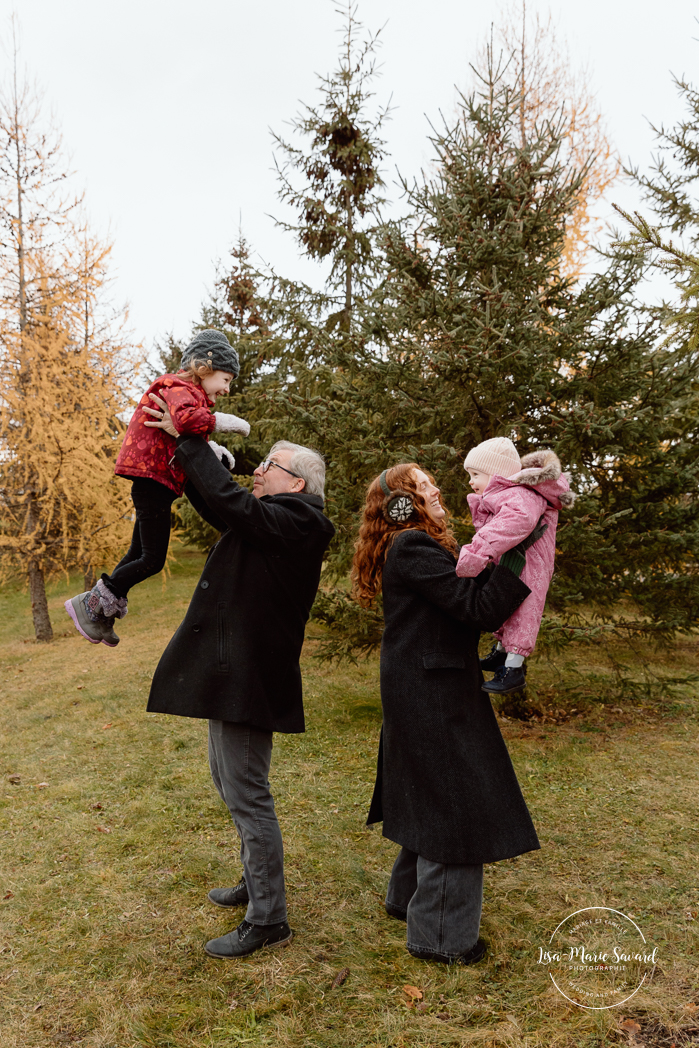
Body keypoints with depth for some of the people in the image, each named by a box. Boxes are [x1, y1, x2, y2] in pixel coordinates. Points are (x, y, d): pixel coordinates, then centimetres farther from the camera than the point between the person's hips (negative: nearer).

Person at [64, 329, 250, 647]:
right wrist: (224, 421, -22)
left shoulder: (189, 393, 21)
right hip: (153, 480, -11)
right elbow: (187, 419, -35)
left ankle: (101, 614, 28)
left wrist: (212, 448, 8)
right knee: (153, 560, -7)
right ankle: (89, 604, 3)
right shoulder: (181, 388, -12)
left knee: (139, 555, 18)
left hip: (155, 485, 11)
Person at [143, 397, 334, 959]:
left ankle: (267, 920, 11)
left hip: (249, 678, -11)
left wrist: (188, 439, -15)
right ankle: (256, 882, 38)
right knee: (231, 782, 22)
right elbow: (215, 503, 21)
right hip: (231, 674, 11)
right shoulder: (272, 522, 13)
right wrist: (185, 447, 11)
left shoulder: (294, 522, -15)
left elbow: (228, 501, -26)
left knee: (246, 793, -3)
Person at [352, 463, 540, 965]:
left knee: (431, 800, 22)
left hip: (426, 692, 10)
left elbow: (471, 603, 7)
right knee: (454, 805, 0)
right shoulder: (413, 548, -19)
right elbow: (479, 608, -24)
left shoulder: (416, 547, 13)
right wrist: (516, 554, -19)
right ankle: (440, 935, 16)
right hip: (431, 693, -10)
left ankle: (408, 896, 40)